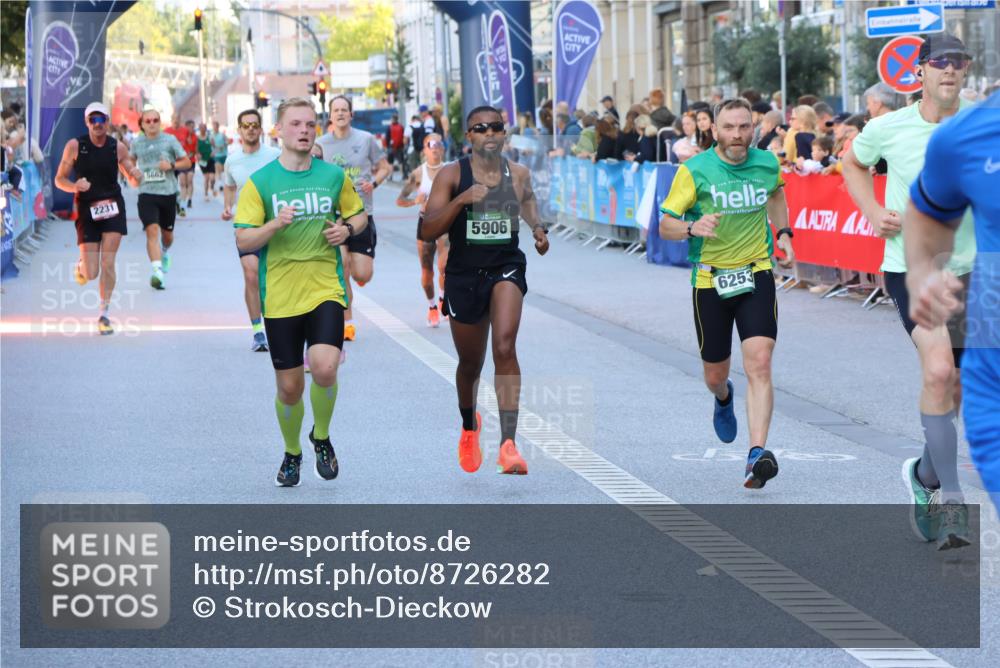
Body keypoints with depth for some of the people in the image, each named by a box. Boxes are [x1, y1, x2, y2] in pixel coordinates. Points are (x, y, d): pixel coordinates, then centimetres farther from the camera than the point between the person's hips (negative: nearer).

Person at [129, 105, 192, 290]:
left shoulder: (170, 140, 0)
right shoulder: (137, 143, 5)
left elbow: (187, 162, 3)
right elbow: (131, 160, 26)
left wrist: (172, 165, -15)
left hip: (168, 192, 1)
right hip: (147, 193, -1)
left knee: (167, 233, 14)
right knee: (152, 230, -19)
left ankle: (164, 252, 50)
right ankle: (158, 272, -28)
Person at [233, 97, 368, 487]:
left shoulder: (334, 176, 5)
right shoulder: (259, 182, -1)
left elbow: (359, 214, 20)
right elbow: (243, 241, -4)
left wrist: (347, 228, -3)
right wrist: (275, 225, -22)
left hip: (325, 290, 0)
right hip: (279, 297, 0)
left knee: (324, 367, -22)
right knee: (289, 387, 4)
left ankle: (321, 437, 5)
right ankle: (291, 453, 31)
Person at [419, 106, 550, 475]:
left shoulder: (519, 174, 2)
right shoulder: (451, 175, -5)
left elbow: (529, 211, 23)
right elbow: (427, 232, -12)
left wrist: (538, 231, 1)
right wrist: (461, 200, -24)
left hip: (506, 268, 0)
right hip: (463, 274, 0)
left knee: (505, 346, -25)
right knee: (470, 363, 15)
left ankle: (508, 444, -29)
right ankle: (469, 426, 47)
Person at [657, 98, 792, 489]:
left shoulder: (767, 164, 1)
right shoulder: (694, 171, -10)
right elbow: (665, 226, -8)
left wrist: (783, 231, 11)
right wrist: (692, 228, -29)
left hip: (756, 274, 1)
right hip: (710, 279, -1)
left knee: (759, 364, -18)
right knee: (715, 375, 11)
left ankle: (758, 454, -23)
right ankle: (723, 399, 50)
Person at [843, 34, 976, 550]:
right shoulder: (888, 129, -4)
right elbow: (853, 163, 17)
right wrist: (873, 212, 2)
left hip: (968, 270, 3)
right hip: (910, 267, -3)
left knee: (953, 389, 9)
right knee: (938, 370, -22)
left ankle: (925, 475, 35)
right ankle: (950, 498, -16)